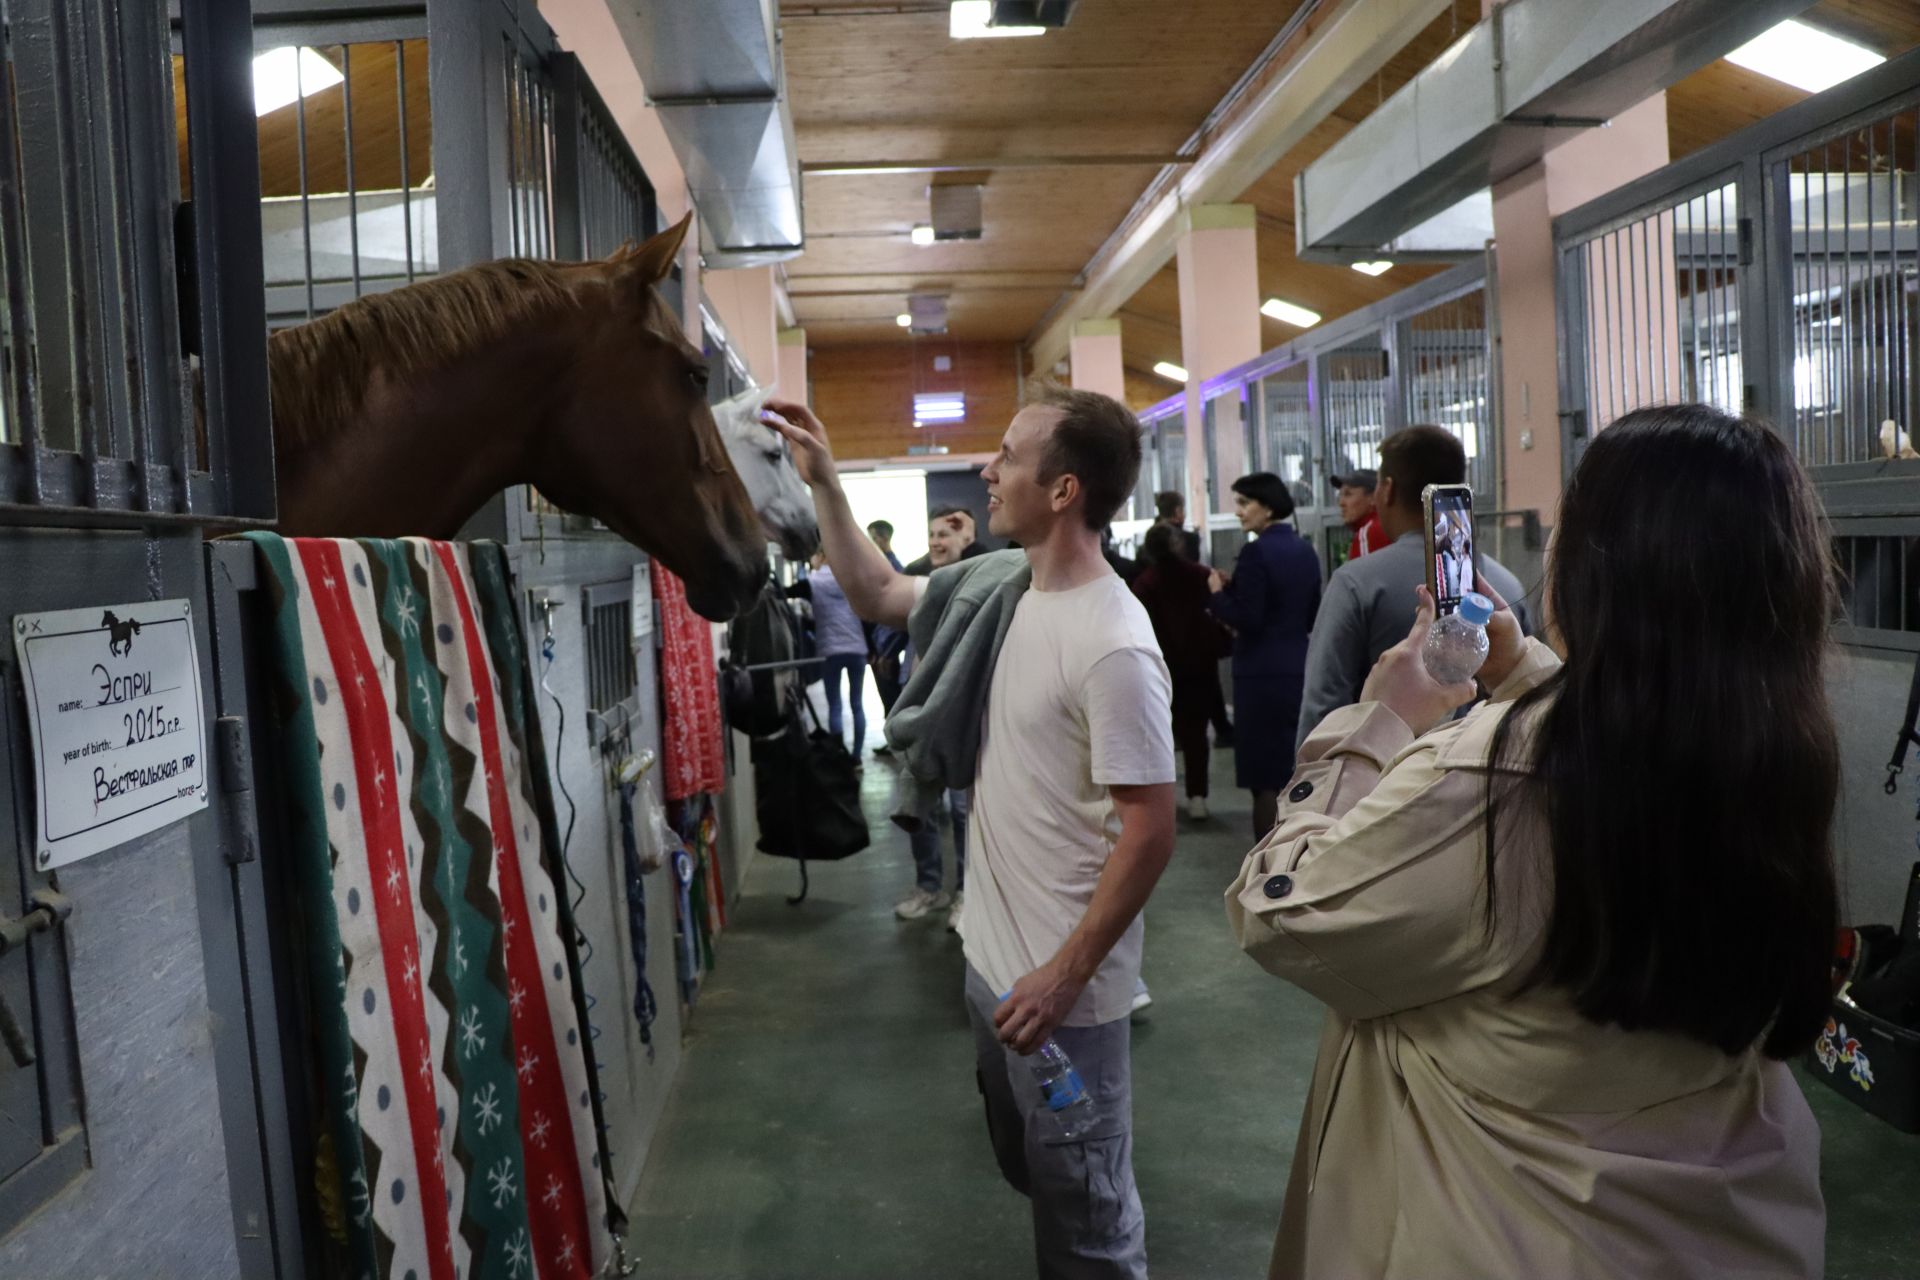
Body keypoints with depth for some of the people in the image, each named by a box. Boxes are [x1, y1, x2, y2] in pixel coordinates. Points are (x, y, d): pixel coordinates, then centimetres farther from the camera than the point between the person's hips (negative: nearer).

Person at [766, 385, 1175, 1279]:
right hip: (990, 954, 9)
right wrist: (823, 481, 9)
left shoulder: (1112, 646, -25)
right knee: (1031, 1171, 27)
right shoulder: (1000, 585, 2)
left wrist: (1065, 977, -22)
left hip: (1062, 982, -8)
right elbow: (876, 595, 17)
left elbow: (1150, 830, -24)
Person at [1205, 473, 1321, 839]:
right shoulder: (1305, 551, 10)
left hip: (1262, 675, -8)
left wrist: (1219, 593, -2)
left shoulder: (1257, 552, -14)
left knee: (1265, 780, -2)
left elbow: (1247, 619, -19)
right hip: (1300, 669, 8)